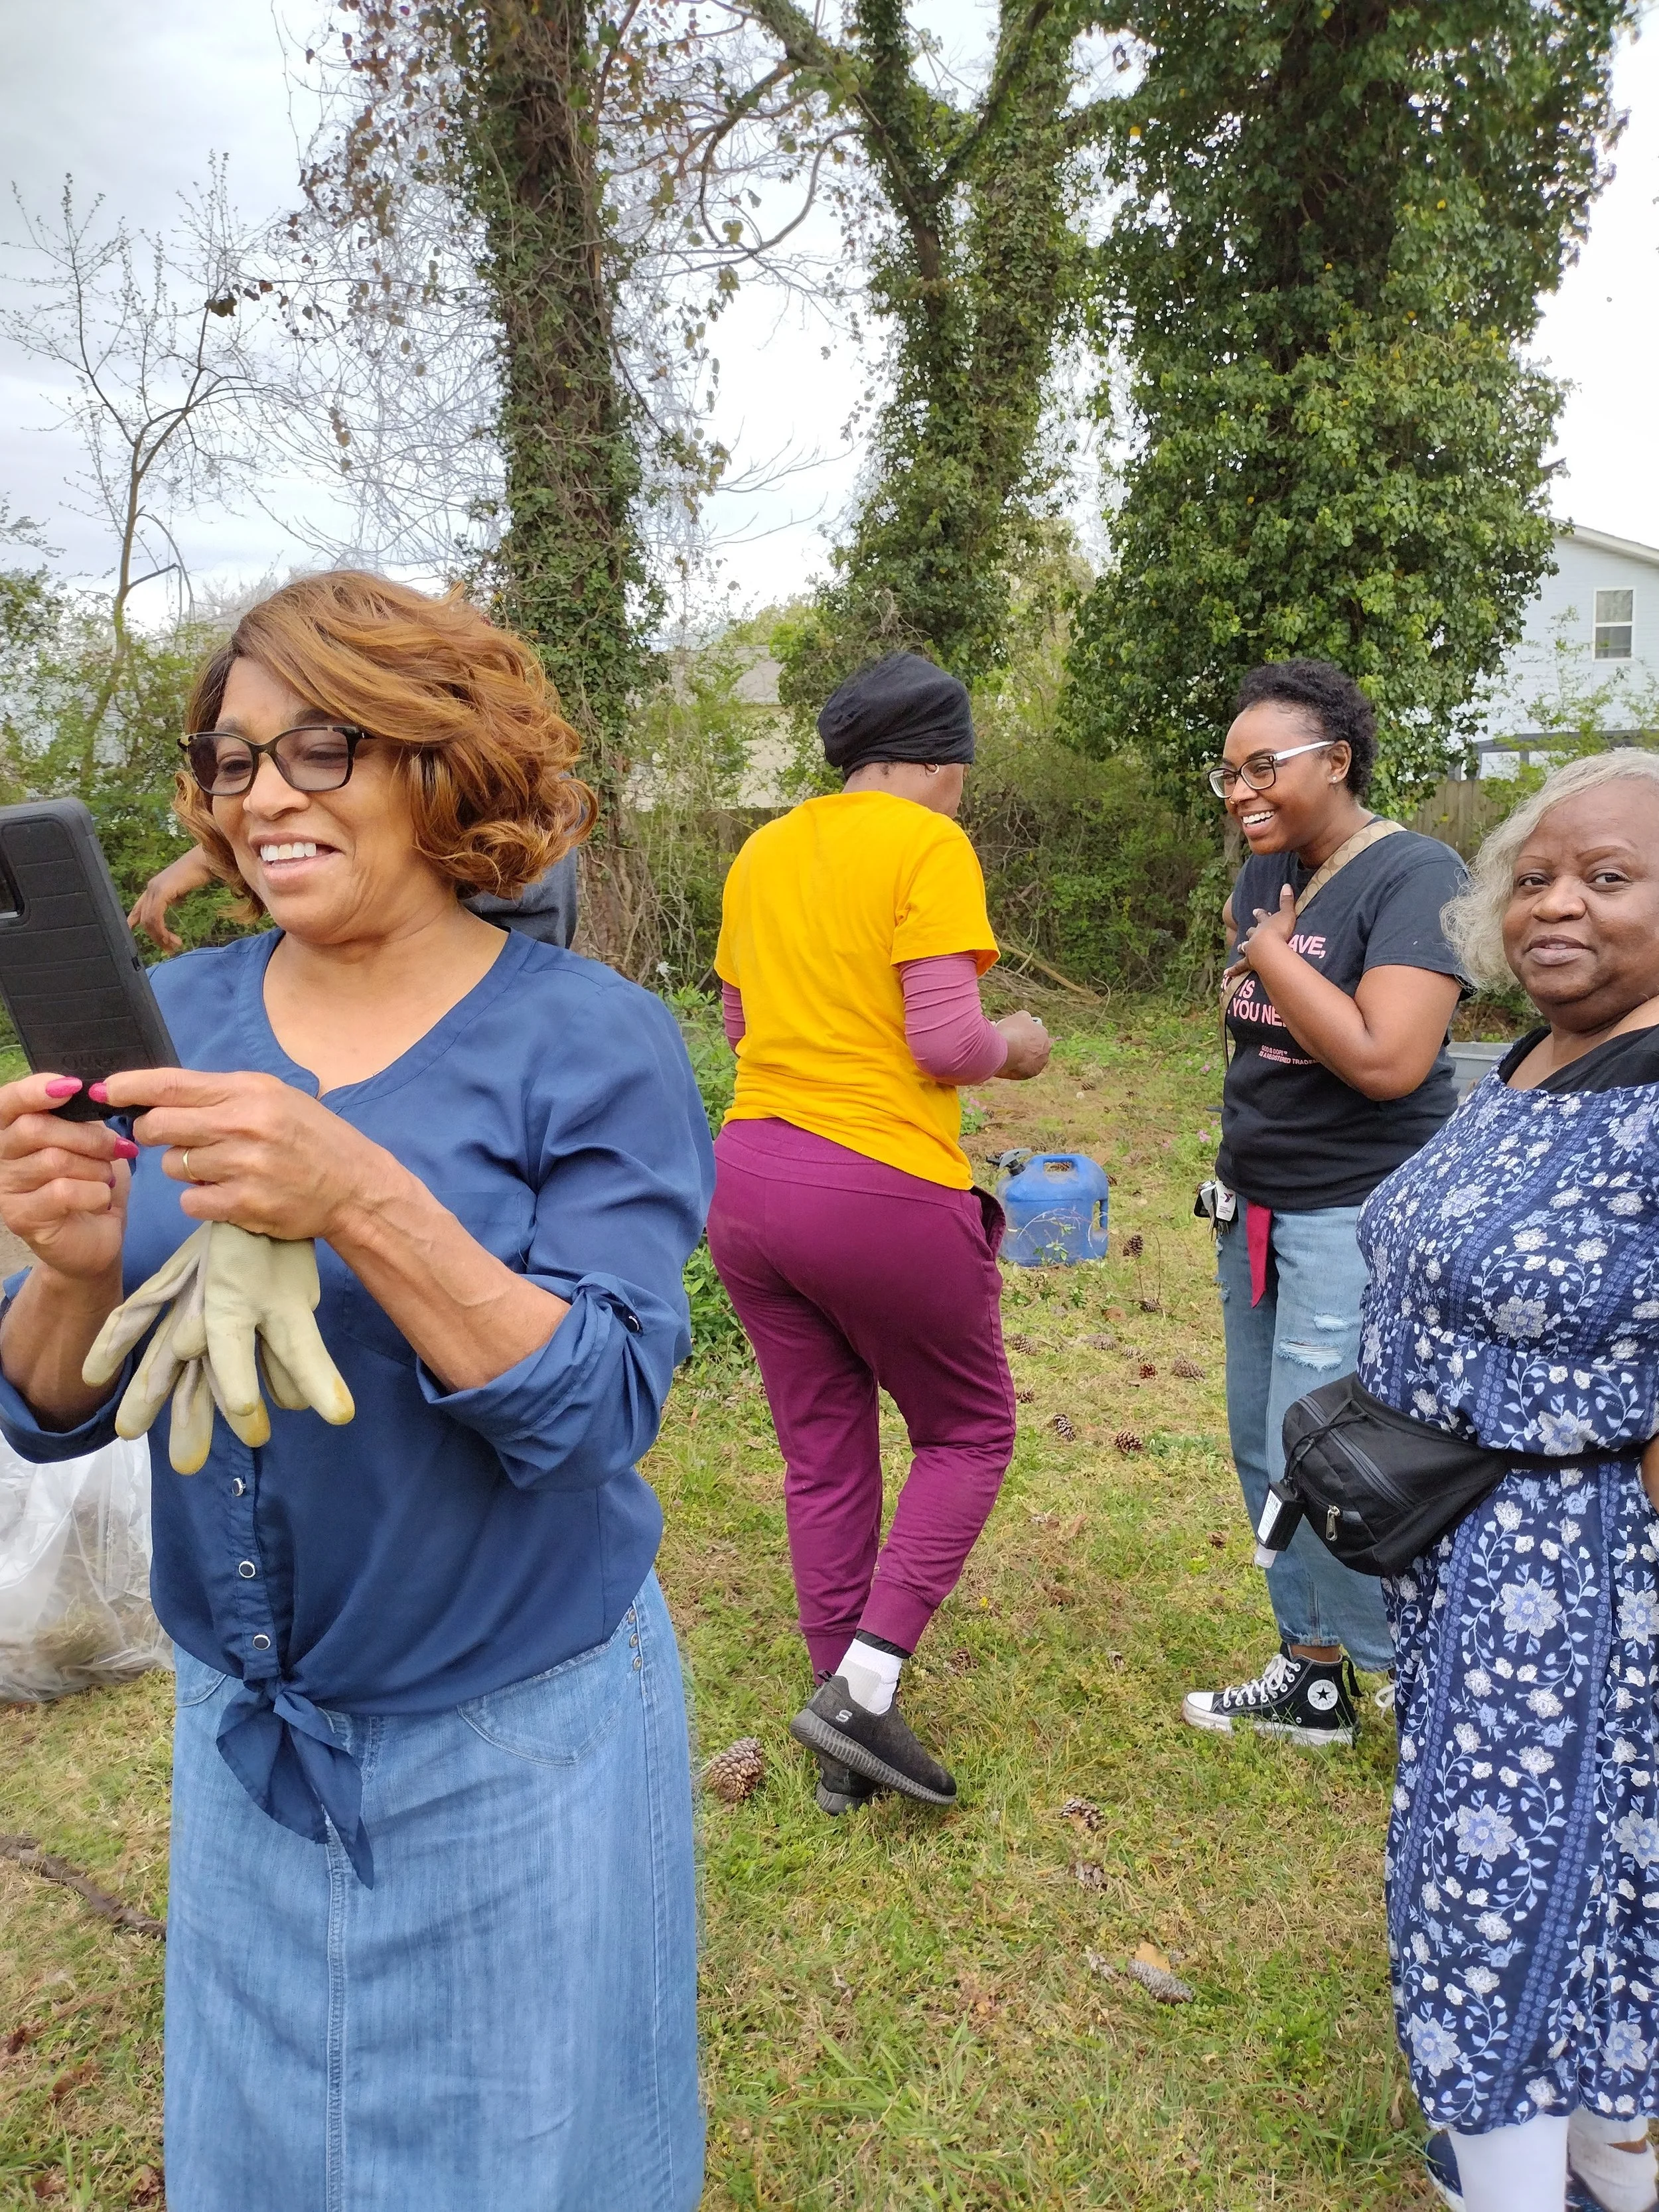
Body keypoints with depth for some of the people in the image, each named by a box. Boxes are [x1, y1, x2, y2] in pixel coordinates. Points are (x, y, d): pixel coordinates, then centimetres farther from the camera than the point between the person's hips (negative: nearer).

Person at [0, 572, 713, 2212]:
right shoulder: (176, 1018, -2)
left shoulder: (588, 1040, -14)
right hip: (244, 1729, 4)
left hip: (515, 1737, -3)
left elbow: (599, 1413, -22)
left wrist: (364, 1204, -36)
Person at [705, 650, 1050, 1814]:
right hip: (883, 1188, -7)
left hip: (751, 1173, 7)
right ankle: (863, 1684, 3)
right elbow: (945, 1041, -15)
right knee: (969, 1431, 15)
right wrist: (1013, 1047, 5)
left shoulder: (764, 851, 13)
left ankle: (848, 1749, 24)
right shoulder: (929, 846, -7)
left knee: (825, 1456, 15)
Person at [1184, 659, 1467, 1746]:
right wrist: (1244, 981, 6)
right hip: (1259, 1208, 9)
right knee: (1264, 1450, 14)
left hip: (1356, 1215, -8)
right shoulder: (1265, 875, 9)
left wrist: (1271, 951, -17)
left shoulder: (1414, 875, -15)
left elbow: (1385, 1059, -26)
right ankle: (1313, 1676, 30)